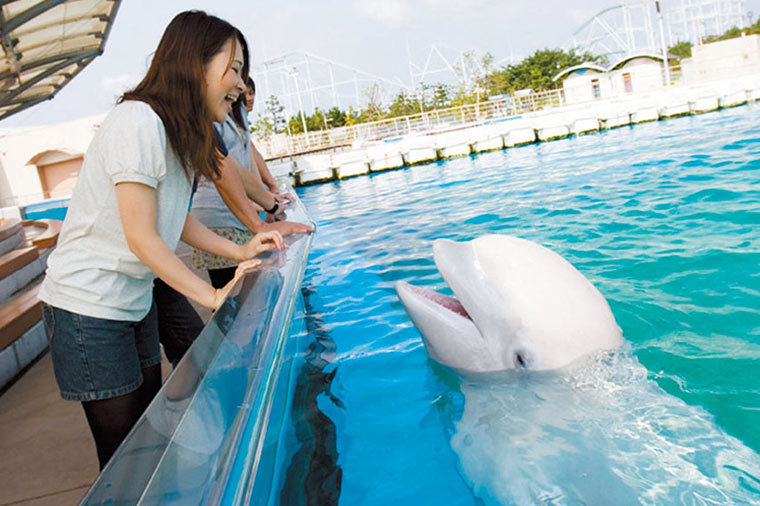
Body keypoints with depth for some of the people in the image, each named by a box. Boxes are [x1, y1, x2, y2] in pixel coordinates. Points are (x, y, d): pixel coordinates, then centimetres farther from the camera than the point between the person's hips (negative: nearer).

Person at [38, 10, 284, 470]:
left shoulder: (181, 132, 5)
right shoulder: (137, 122, -23)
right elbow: (142, 238, -23)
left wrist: (241, 252, -4)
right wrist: (213, 295, -19)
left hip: (136, 301, 9)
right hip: (89, 306, -9)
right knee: (125, 449, 3)